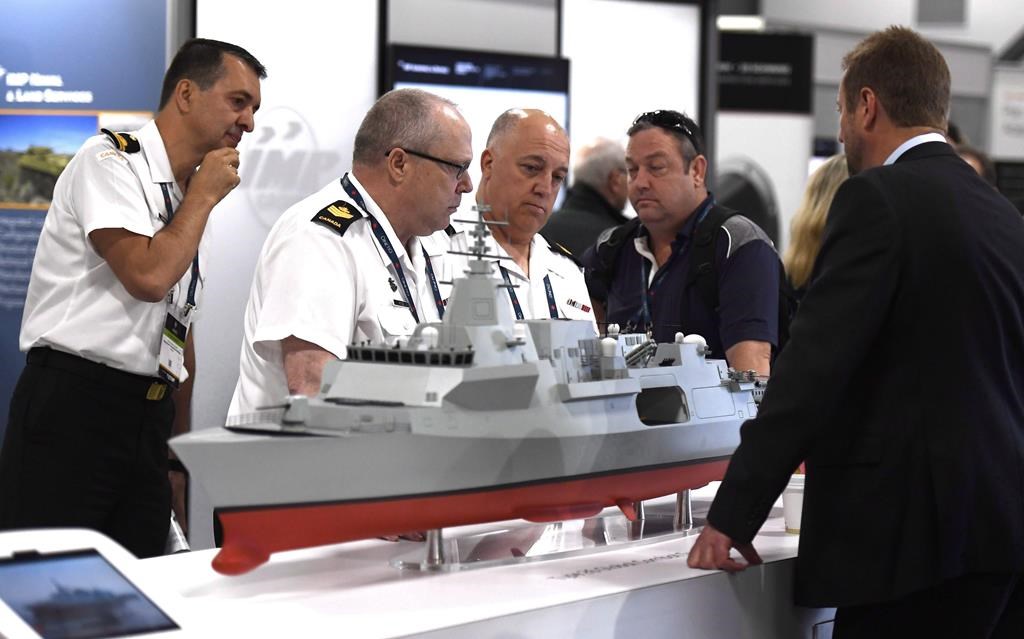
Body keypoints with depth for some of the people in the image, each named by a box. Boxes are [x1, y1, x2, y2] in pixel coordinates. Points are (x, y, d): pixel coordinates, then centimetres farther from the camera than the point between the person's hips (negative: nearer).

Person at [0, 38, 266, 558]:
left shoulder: (190, 202, 17)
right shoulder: (110, 162, -7)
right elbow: (149, 276, -22)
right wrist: (204, 196, -8)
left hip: (149, 418, 8)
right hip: (73, 404, -8)